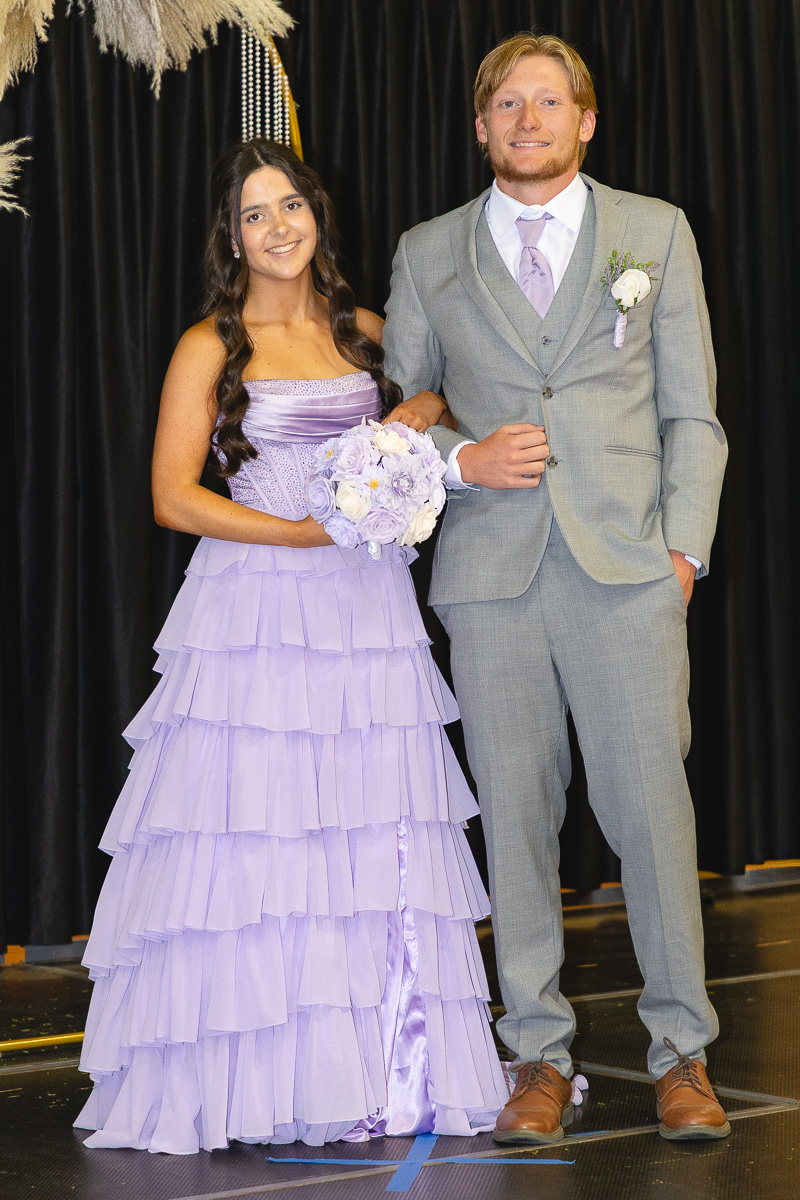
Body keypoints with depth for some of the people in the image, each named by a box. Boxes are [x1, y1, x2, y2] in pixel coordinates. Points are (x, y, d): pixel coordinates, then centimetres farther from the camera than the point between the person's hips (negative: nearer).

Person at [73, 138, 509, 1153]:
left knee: (377, 849, 0)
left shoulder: (365, 332, 13)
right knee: (258, 841, -6)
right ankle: (255, 1078, 1)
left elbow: (438, 403, 28)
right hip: (257, 613, -4)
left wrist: (419, 419, 3)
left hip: (366, 611, 4)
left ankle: (381, 1072, 6)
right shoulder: (211, 347, 2)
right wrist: (310, 532, -13)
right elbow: (173, 496, -5)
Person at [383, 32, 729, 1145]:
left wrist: (684, 547, -3)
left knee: (652, 808, -5)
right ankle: (540, 1057, 12)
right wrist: (460, 458, -4)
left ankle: (683, 1053, 7)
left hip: (627, 568, -1)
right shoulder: (428, 253, 13)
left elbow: (692, 412, 8)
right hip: (492, 572, 2)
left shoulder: (656, 231, 10)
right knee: (517, 817, 3)